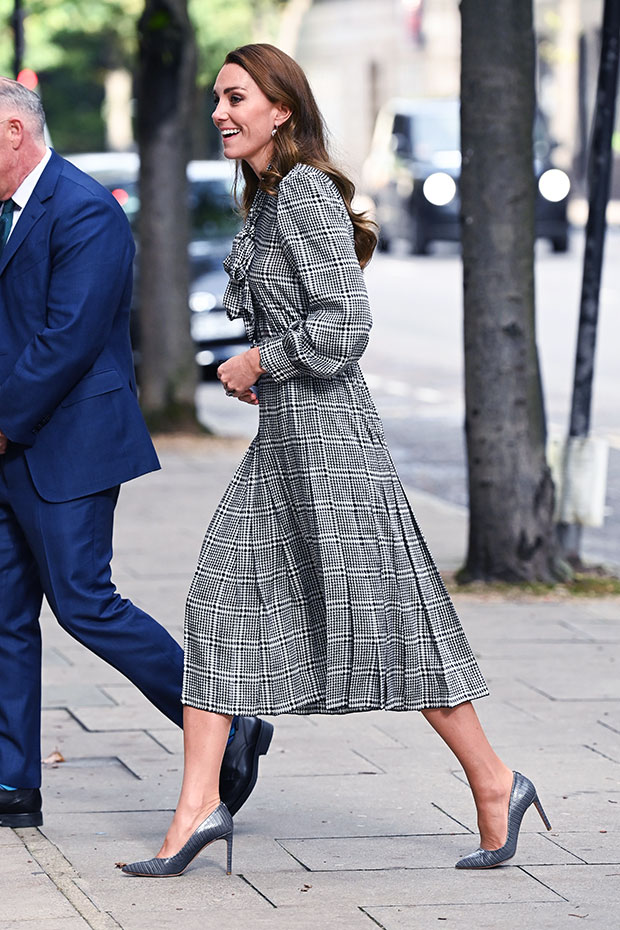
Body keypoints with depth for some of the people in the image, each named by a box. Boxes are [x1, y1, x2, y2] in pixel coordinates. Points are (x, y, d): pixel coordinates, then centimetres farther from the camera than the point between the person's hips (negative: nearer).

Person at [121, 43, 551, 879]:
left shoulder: (306, 193, -14)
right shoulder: (267, 199, 14)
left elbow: (346, 323, -22)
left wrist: (259, 363, -11)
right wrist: (255, 372, 13)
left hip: (327, 432, -10)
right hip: (281, 435, 10)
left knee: (384, 619, -3)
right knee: (218, 597, 3)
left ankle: (493, 783, 10)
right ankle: (198, 807, 3)